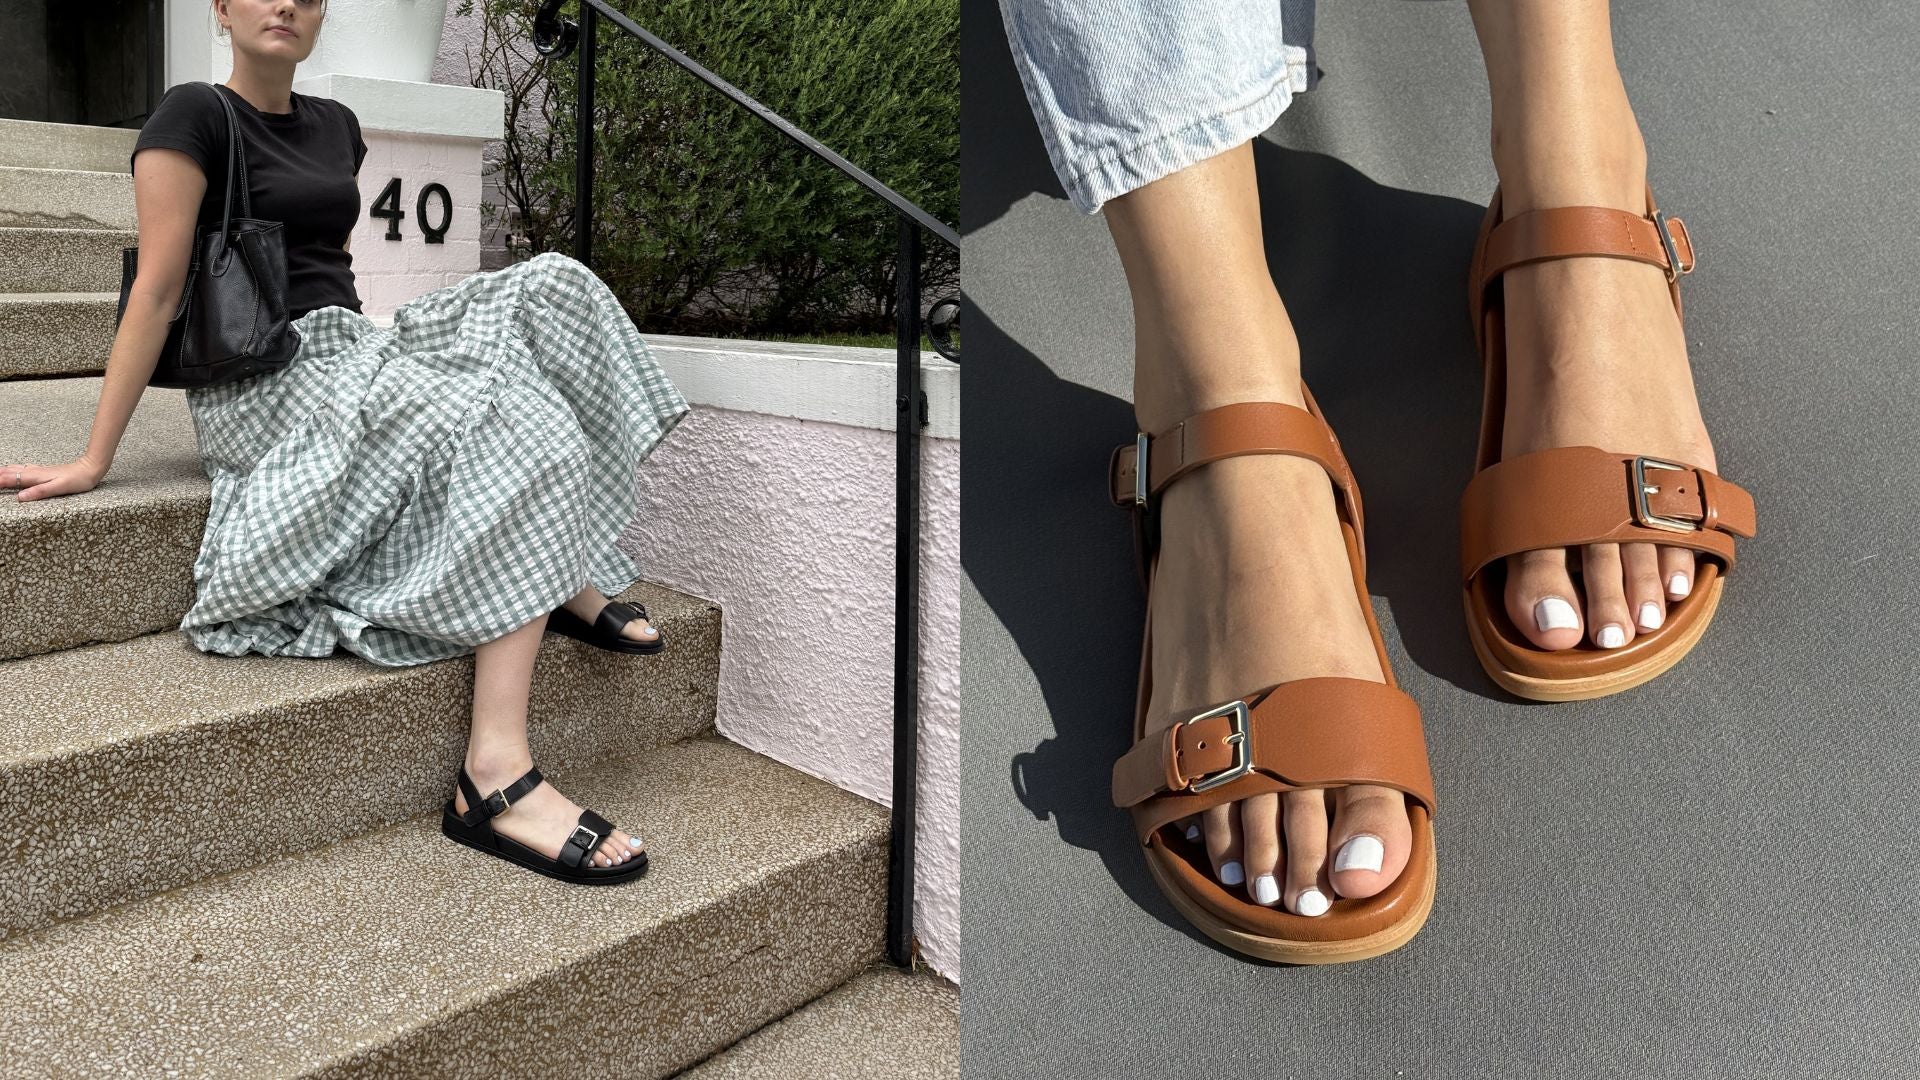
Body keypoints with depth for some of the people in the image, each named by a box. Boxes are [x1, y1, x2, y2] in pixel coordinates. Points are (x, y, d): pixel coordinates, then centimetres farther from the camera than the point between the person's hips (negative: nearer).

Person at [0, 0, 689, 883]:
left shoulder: (335, 126, 17)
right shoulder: (194, 116, -5)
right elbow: (157, 293, -11)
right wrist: (93, 462, -12)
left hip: (351, 350, 8)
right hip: (267, 384, -8)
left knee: (543, 290, -9)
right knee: (524, 432, -27)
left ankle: (570, 577, -13)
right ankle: (495, 777, -37)